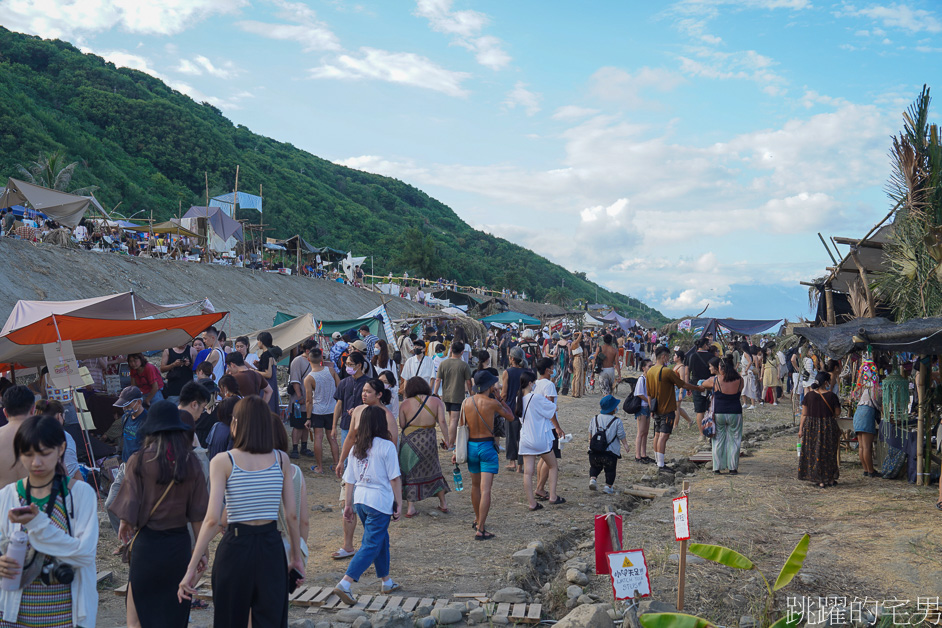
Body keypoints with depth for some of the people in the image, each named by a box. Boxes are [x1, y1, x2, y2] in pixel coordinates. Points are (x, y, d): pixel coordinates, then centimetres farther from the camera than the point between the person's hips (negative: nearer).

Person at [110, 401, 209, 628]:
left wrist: (125, 523, 15)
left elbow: (131, 501, -7)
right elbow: (198, 511, 0)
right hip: (179, 542, 3)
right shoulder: (191, 462, -2)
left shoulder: (139, 460, -10)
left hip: (148, 541, -3)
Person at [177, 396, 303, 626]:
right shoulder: (281, 460, -1)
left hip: (235, 547, -2)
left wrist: (192, 568, -9)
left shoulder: (222, 462, -8)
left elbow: (212, 520, -14)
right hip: (271, 548, 2)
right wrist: (297, 556, 13)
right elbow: (292, 515, 1)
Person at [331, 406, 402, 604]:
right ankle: (344, 584, -12)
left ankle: (386, 582, 32)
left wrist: (348, 504, 16)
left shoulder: (355, 448, 6)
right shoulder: (387, 446, -10)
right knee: (371, 545, -2)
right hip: (380, 501, -7)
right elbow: (395, 478, -9)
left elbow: (349, 480, 9)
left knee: (381, 538, 22)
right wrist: (398, 504, -2)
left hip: (360, 499, 7)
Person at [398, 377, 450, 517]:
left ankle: (410, 507, 7)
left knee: (410, 473, 9)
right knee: (433, 470, 18)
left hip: (409, 441, -1)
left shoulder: (405, 403, -3)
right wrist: (446, 439, -2)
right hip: (429, 441, 1)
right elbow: (442, 421, -7)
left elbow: (402, 425, -2)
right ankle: (443, 503, 25)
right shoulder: (436, 401, 0)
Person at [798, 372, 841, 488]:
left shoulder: (809, 395, -5)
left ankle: (820, 481, 9)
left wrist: (801, 428, 4)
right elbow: (837, 413, -2)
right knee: (829, 453, 14)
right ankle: (830, 479, 22)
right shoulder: (831, 396, -10)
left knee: (814, 453, 8)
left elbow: (804, 414, -3)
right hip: (828, 427, -1)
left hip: (811, 427, 1)